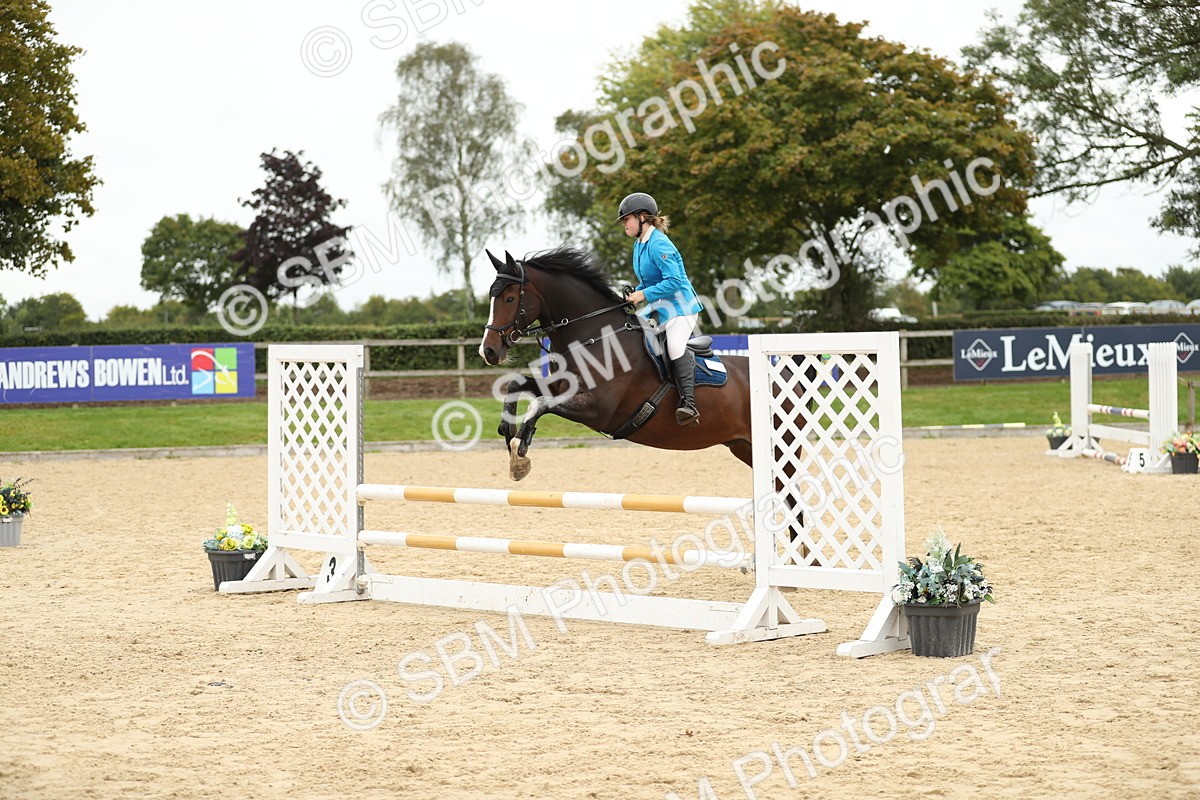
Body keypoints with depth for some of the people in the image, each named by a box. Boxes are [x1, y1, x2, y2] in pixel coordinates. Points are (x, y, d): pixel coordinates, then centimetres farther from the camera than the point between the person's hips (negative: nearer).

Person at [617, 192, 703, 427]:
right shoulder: (639, 244, 13)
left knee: (676, 347, -28)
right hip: (658, 309, 11)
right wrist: (635, 293, 4)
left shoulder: (659, 245, -18)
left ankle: (688, 403, -35)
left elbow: (673, 281, -25)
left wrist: (644, 294, -23)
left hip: (679, 307, -11)